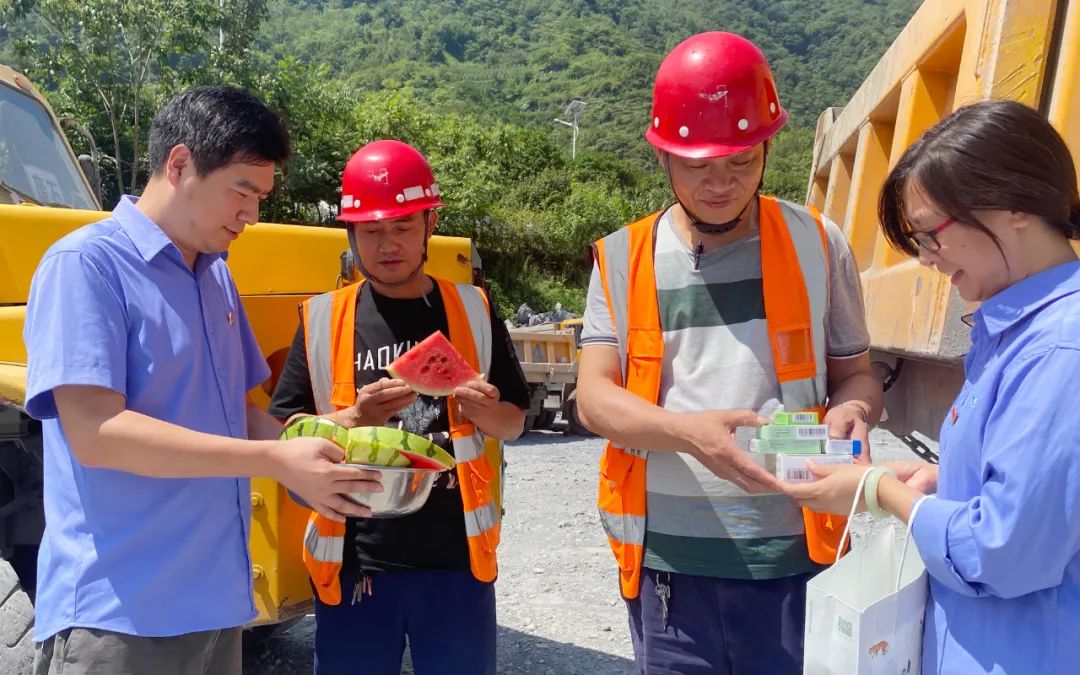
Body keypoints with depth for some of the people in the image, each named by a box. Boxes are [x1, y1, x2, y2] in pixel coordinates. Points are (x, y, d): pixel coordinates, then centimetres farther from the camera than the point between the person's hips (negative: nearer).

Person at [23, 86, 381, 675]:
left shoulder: (216, 277, 10)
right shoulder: (85, 263, -12)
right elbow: (94, 433, -22)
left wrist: (308, 451, -1)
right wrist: (274, 461, -22)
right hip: (116, 613, -7)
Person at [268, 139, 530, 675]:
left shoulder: (473, 311, 3)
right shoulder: (322, 320, 1)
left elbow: (513, 424, 8)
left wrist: (484, 411, -14)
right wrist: (353, 419, -18)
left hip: (456, 558, 1)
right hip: (356, 561, 0)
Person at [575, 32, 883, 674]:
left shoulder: (818, 244, 1)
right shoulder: (623, 258, 1)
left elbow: (857, 374, 10)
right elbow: (595, 398, -5)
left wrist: (851, 410, -14)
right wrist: (689, 430, -23)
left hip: (794, 555, 0)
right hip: (669, 560, 1)